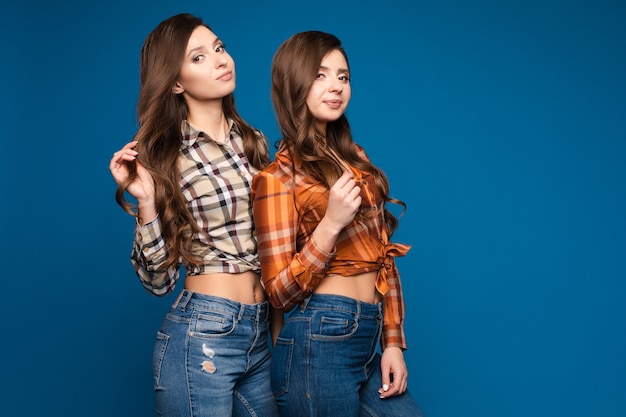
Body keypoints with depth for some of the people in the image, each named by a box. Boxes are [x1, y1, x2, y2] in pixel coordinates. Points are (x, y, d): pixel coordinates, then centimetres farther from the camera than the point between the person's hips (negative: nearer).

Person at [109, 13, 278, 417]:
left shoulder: (254, 142, 7)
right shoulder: (165, 157, -6)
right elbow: (159, 279, -7)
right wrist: (146, 200, -17)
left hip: (262, 335, 5)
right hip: (202, 336, -5)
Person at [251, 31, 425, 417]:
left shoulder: (355, 159, 12)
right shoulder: (279, 176, -7)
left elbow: (384, 257, 14)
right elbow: (280, 293, -10)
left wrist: (393, 342, 8)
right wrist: (330, 224, -21)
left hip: (369, 343, 6)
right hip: (319, 343, -6)